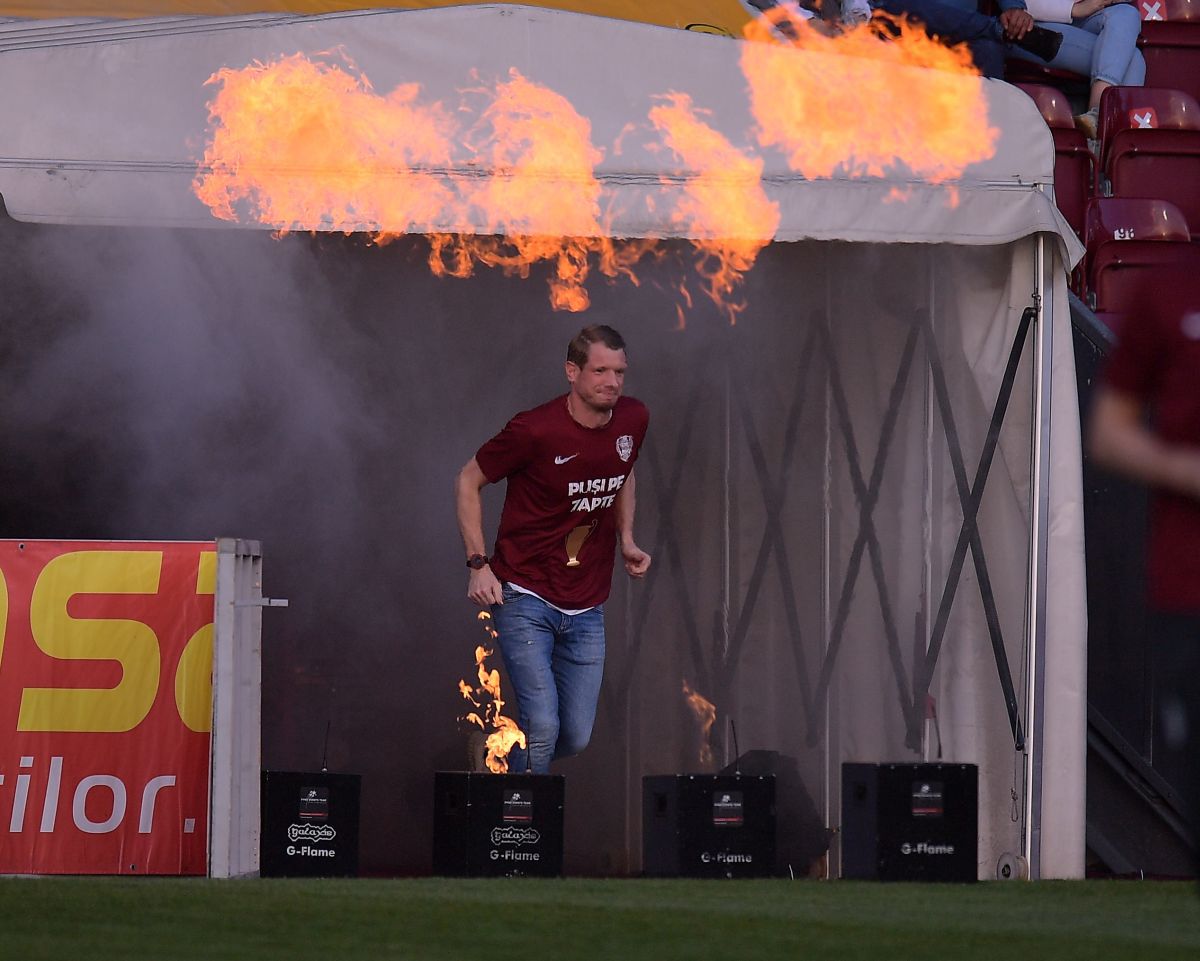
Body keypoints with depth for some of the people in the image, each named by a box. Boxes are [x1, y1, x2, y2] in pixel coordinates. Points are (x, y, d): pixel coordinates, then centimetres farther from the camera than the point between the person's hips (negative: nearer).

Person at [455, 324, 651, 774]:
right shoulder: (535, 430, -17)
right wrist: (478, 564, -9)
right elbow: (469, 480, -4)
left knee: (576, 737, 6)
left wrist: (626, 539, 8)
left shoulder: (633, 421, -1)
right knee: (543, 727, -17)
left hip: (586, 609, 6)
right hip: (526, 599, -6)